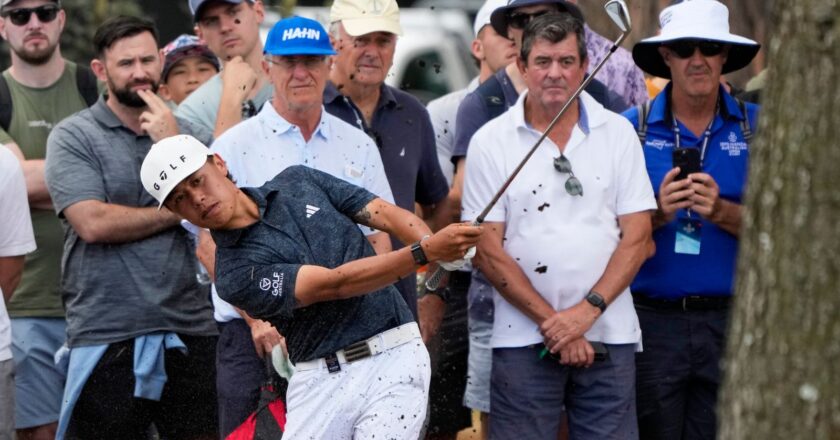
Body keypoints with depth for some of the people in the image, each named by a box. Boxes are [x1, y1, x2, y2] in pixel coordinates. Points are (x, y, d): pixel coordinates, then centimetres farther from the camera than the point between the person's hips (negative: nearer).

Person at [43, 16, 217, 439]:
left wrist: (172, 144, -8)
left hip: (191, 333, 3)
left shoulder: (191, 135, 11)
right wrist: (177, 212, -3)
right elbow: (93, 223, -13)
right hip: (106, 336, -3)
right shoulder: (73, 137, 0)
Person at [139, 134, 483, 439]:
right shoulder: (235, 274, -7)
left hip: (394, 356, 1)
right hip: (321, 379, -1)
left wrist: (436, 244, -15)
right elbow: (336, 283, -16)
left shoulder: (297, 181, 9)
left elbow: (385, 214, 6)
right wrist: (426, 253, -25)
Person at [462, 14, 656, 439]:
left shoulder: (618, 133, 6)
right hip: (523, 337, -1)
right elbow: (488, 251, -2)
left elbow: (637, 237, 3)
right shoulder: (490, 142, 2)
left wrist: (586, 311, -10)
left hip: (608, 335, 1)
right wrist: (552, 323, -8)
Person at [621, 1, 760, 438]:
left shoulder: (756, 127, 5)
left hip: (730, 320, 0)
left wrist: (722, 212, -15)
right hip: (652, 319, 0)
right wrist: (658, 213, -17)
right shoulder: (631, 128, 4)